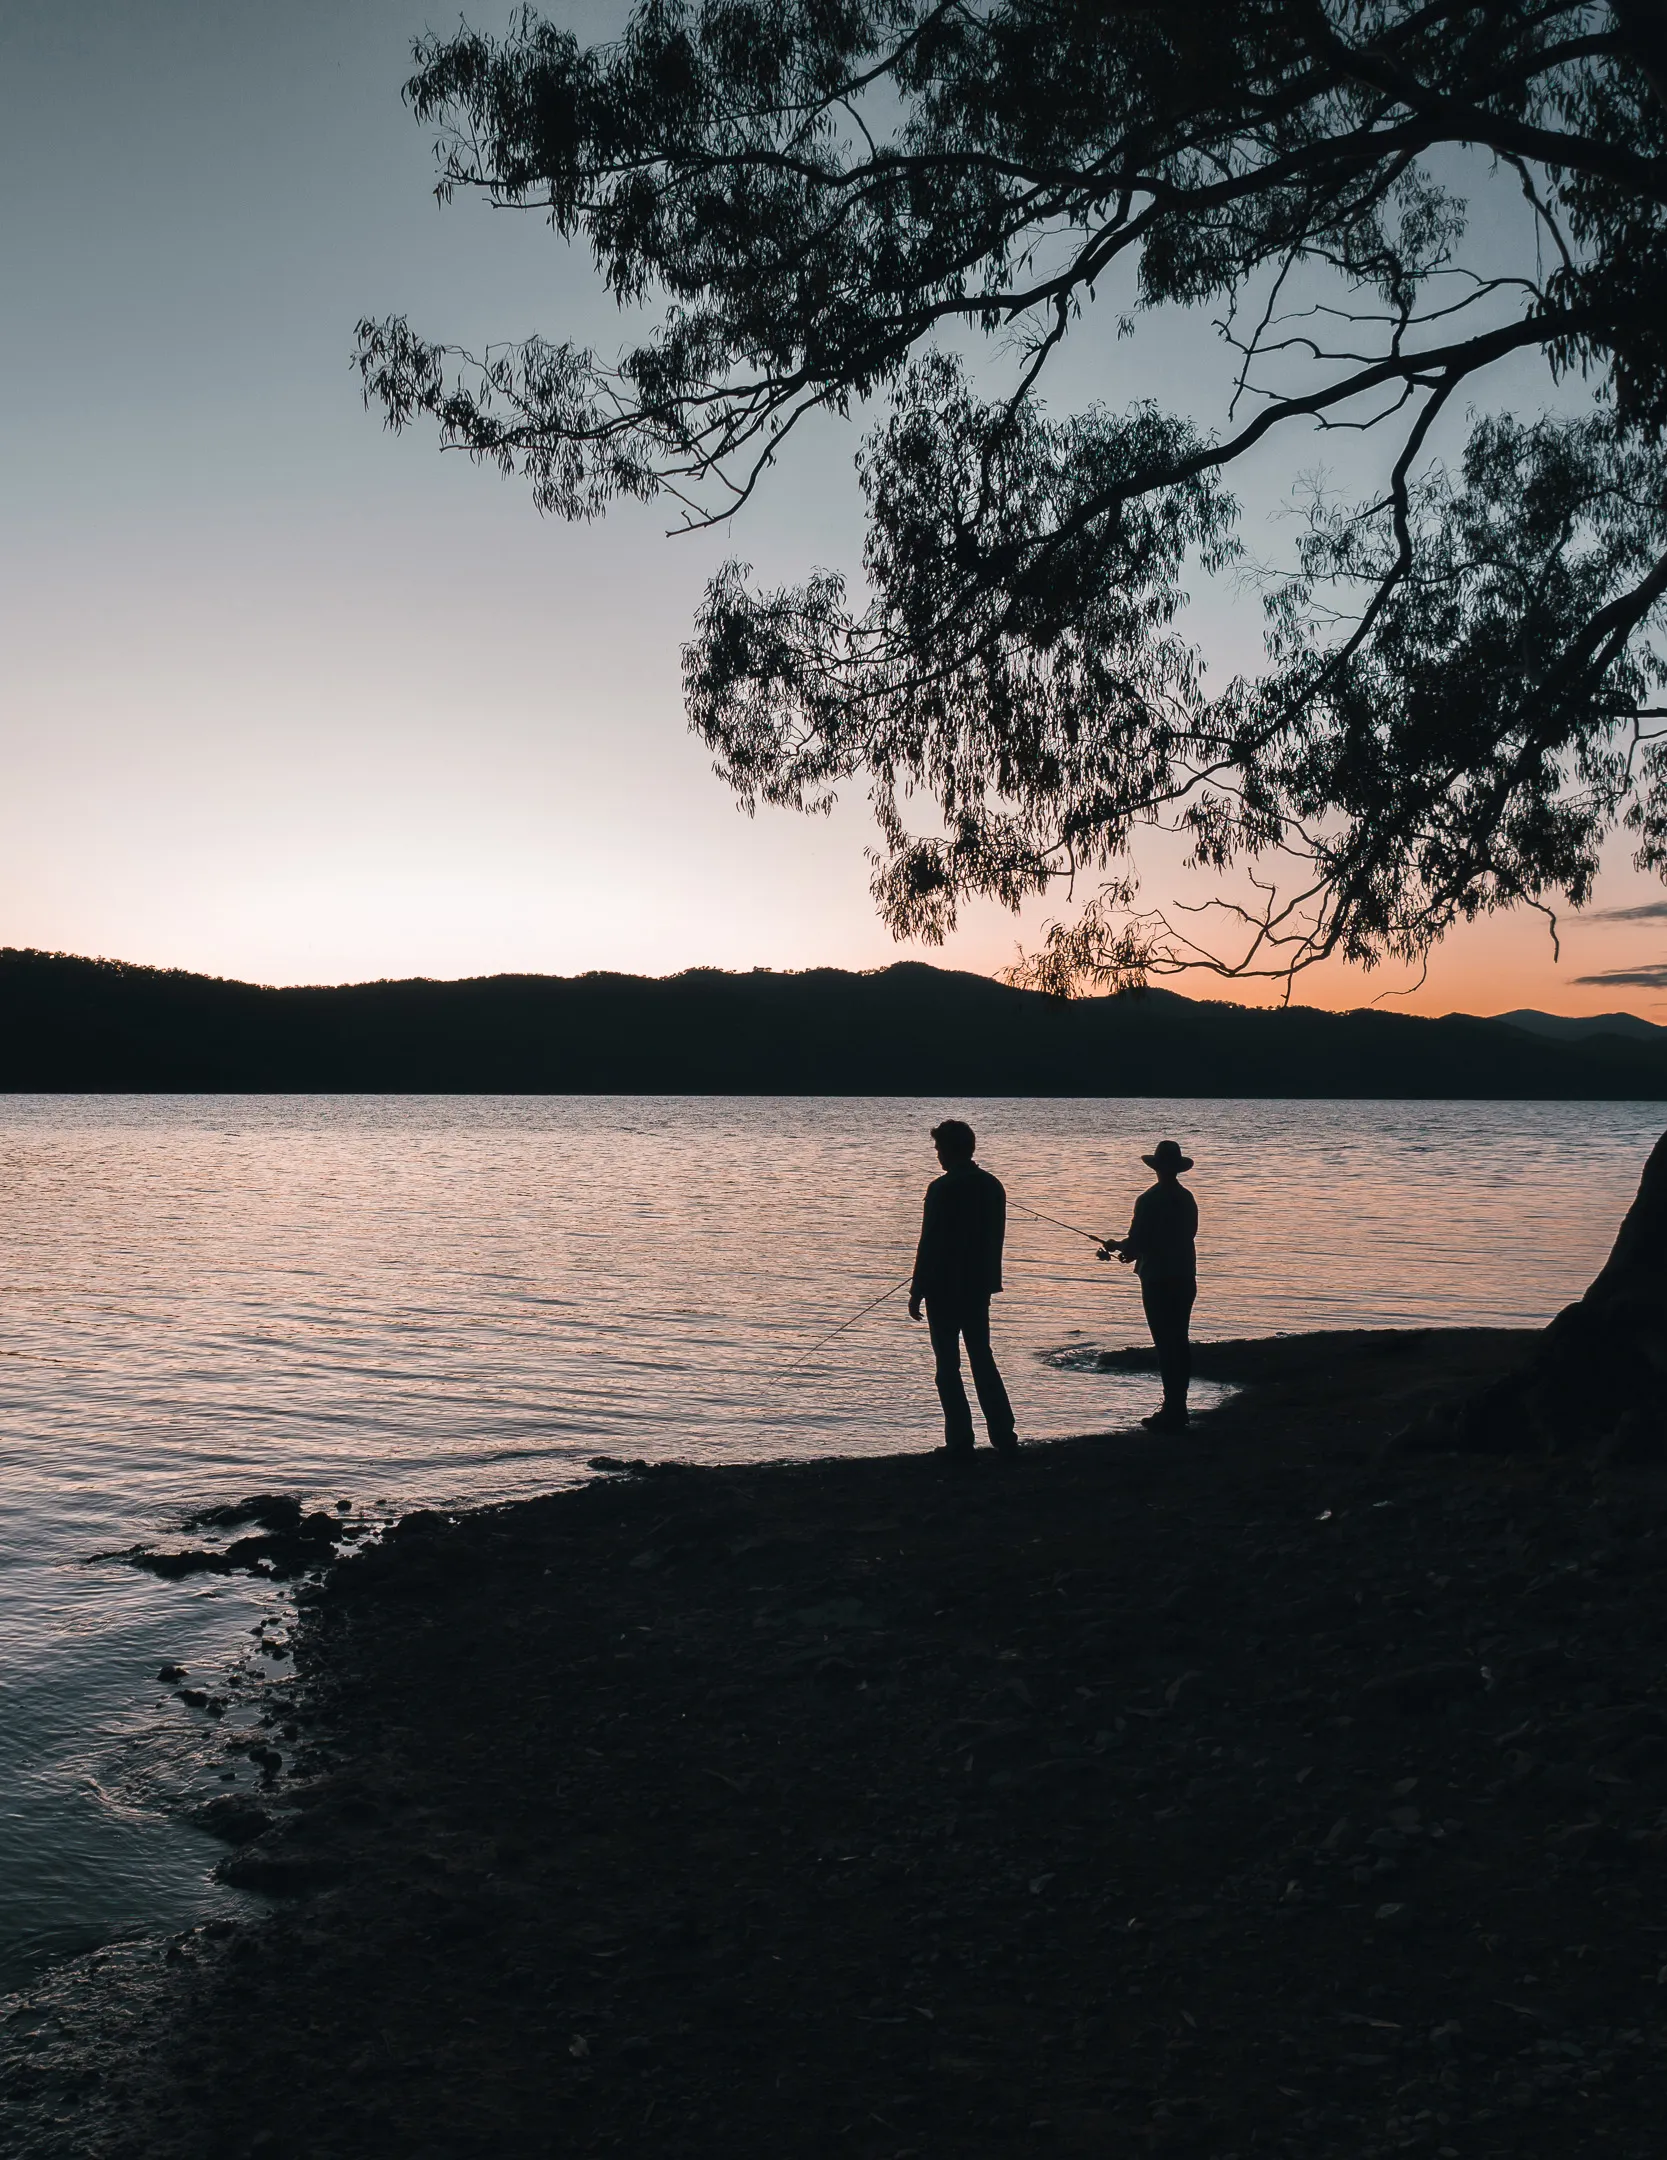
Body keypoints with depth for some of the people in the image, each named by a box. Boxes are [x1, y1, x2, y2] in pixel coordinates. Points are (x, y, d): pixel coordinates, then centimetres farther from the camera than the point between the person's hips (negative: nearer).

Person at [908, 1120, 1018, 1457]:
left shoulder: (942, 1189, -15)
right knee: (983, 1360, 14)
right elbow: (995, 1239, 11)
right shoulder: (992, 1186, 6)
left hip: (944, 1290, -6)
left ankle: (960, 1441, 1)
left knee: (948, 1366, 2)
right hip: (979, 1289, 6)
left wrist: (916, 1292, -9)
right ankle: (1004, 1438, 11)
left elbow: (930, 1245, -15)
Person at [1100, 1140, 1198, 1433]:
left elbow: (1136, 1241, -15)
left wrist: (1115, 1245, 8)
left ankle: (1172, 1411, -6)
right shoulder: (1187, 1199, 9)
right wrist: (1133, 1251, 24)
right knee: (1180, 1342, 12)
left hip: (1158, 1280, -7)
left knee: (1165, 1344, -6)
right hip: (1184, 1279, 7)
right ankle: (1177, 1408, 18)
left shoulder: (1150, 1199, -14)